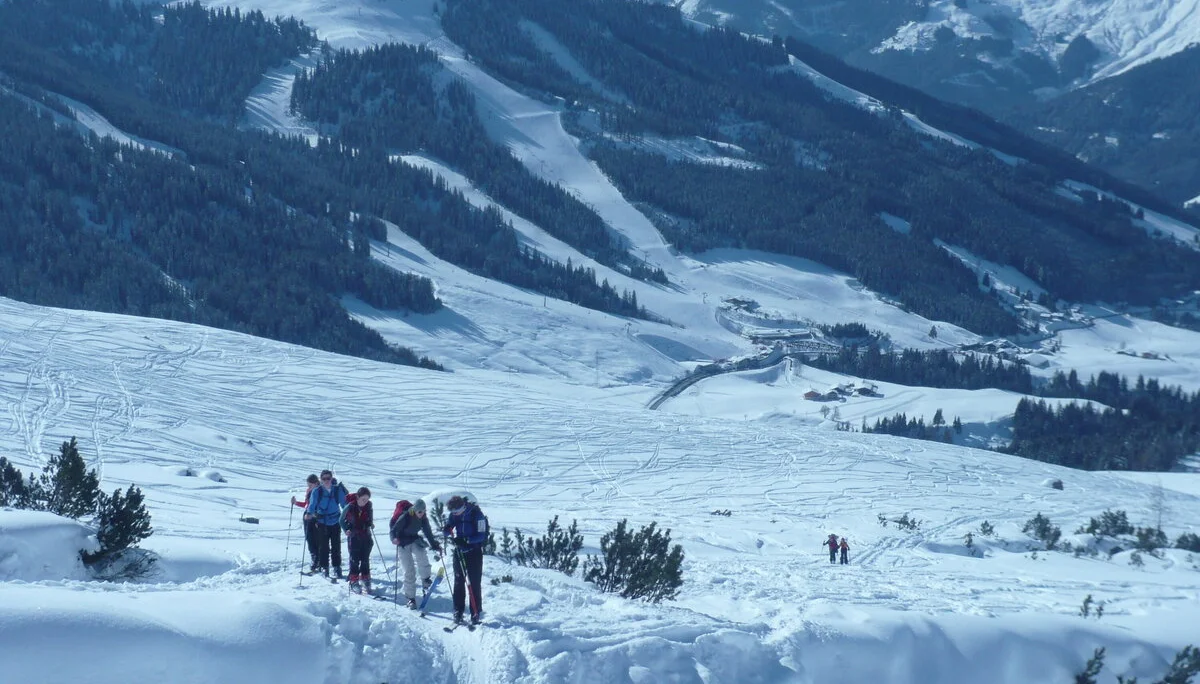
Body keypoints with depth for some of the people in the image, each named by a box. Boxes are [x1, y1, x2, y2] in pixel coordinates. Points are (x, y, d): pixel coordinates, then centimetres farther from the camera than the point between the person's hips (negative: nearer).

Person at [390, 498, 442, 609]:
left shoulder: (423, 519, -6)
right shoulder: (405, 517, -21)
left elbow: (428, 533, 6)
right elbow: (393, 531, -21)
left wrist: (435, 546, 0)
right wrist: (394, 538, -41)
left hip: (415, 540, 3)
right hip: (403, 544, -3)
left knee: (421, 554, -32)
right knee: (409, 571, -8)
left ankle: (425, 580, -12)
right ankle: (410, 597, 2)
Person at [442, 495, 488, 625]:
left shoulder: (476, 514, -17)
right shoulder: (453, 514, -1)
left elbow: (481, 535, -19)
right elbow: (447, 530, 2)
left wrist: (465, 540, -31)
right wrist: (447, 530, -23)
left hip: (474, 552, -5)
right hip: (459, 551, 5)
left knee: (474, 583, -5)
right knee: (459, 581, 6)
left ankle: (476, 613, -1)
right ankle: (458, 612, 11)